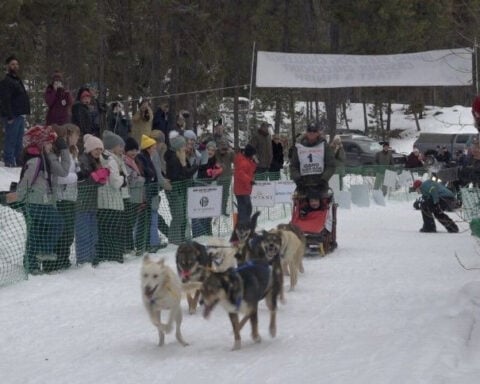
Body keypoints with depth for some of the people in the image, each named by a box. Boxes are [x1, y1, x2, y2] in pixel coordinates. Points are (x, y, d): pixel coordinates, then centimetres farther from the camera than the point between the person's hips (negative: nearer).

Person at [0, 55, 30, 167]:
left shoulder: (18, 80, 19)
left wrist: (25, 113, 17)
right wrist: (9, 116, -24)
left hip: (20, 116, 10)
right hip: (12, 117, -10)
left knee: (19, 141, 14)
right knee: (11, 140, -7)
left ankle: (18, 161, 21)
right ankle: (9, 162, -4)